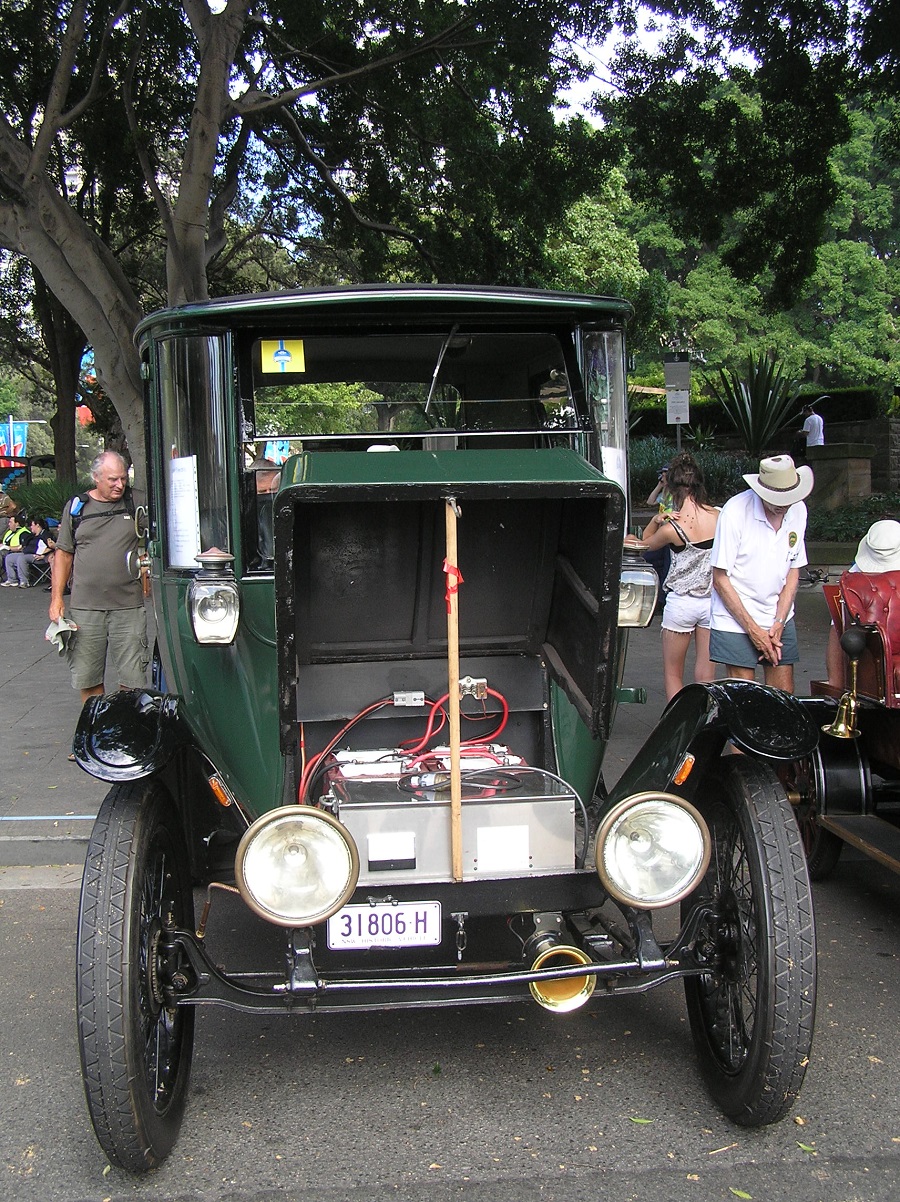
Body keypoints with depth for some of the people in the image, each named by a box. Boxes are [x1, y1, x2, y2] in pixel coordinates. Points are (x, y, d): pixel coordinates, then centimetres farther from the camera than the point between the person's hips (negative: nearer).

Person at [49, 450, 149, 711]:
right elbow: (63, 553, 13)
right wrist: (57, 597, 6)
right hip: (84, 607, 1)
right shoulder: (76, 507, 9)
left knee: (133, 679, -3)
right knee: (87, 679, 7)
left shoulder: (135, 504, 4)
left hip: (128, 606, -1)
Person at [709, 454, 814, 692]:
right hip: (735, 620, -4)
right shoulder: (735, 511, -15)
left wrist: (778, 623, -2)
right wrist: (753, 629, -12)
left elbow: (793, 571, 8)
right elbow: (720, 580, -12)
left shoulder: (798, 510, 1)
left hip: (779, 618, 5)